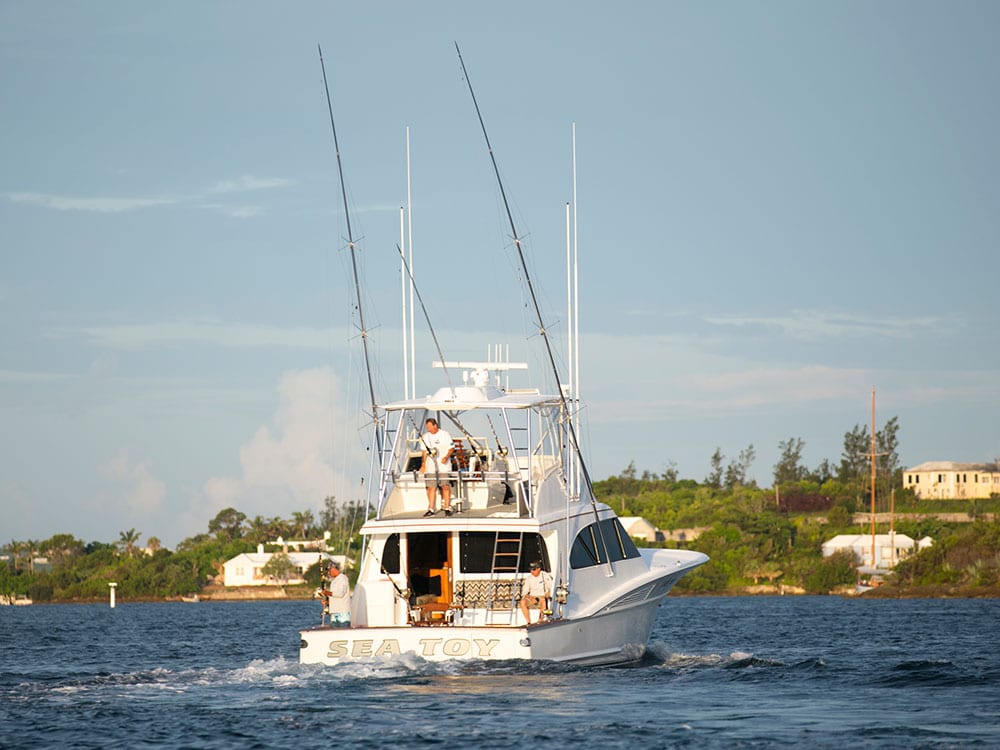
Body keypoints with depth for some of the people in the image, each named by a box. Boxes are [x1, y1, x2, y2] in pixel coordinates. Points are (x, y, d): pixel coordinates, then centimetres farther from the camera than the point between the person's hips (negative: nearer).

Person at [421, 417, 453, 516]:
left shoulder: (445, 435, 0)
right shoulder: (425, 436, 10)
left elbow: (450, 449, 2)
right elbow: (425, 451, 15)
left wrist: (446, 457, -16)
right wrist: (423, 465, 9)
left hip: (444, 465, -3)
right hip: (430, 466, 3)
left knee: (445, 486, -7)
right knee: (431, 487, -1)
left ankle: (447, 508, -1)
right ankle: (431, 509, 3)